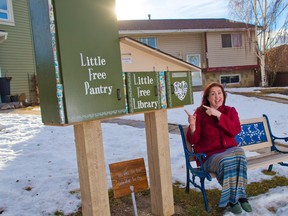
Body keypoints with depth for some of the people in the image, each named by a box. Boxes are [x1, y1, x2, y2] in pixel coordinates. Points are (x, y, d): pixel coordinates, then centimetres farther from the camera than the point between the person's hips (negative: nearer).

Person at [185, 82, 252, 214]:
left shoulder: (230, 111, 10)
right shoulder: (200, 113, 0)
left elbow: (235, 131, -9)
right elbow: (193, 140, -5)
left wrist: (219, 115, -17)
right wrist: (192, 127, -26)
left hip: (230, 149, 3)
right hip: (210, 154, -3)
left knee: (240, 154, -32)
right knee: (226, 161, -34)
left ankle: (237, 197, -19)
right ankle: (236, 197, -13)